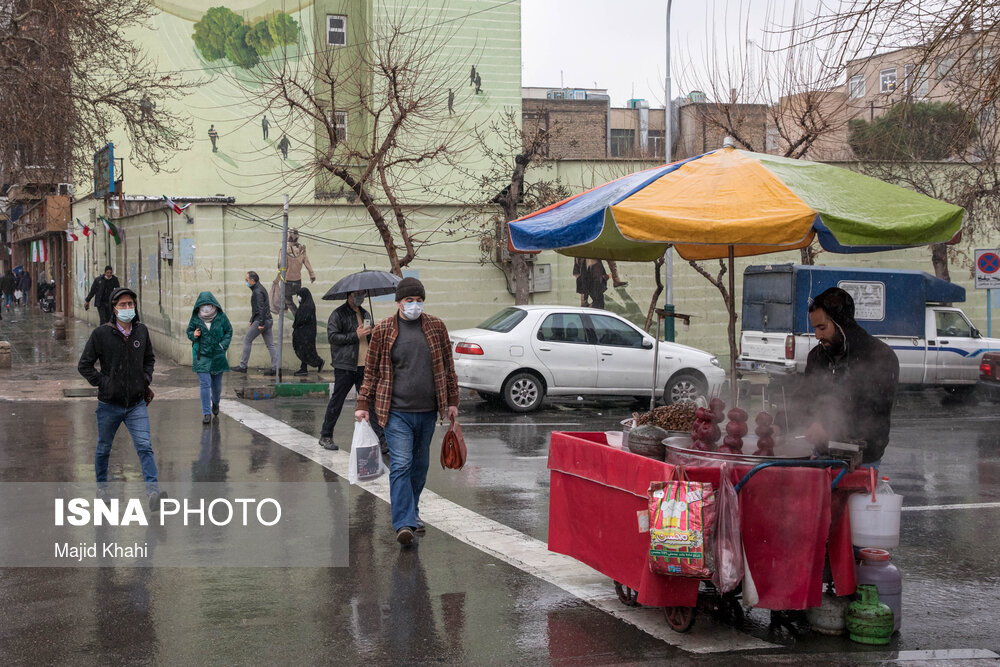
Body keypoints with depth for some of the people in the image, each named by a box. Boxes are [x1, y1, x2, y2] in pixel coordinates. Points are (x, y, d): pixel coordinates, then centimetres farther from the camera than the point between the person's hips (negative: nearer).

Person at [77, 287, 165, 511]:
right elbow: (84, 365, -2)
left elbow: (149, 359, 22)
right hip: (109, 404, -1)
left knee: (144, 447, -13)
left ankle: (153, 492, -21)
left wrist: (146, 379, 6)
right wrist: (103, 383, -10)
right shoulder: (101, 334, -8)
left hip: (137, 404, 1)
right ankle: (102, 487, 36)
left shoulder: (141, 331, 4)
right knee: (103, 448, 15)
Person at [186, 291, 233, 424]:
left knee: (217, 383, 12)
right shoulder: (195, 318, -3)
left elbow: (229, 331, 7)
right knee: (205, 384, -8)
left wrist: (223, 345, -6)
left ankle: (215, 402, 44)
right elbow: (189, 331, 10)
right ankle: (206, 413, -2)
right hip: (201, 356, -1)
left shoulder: (221, 317, -4)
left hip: (217, 355, 1)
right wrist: (194, 335, -13)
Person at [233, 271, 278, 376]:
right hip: (268, 320, 10)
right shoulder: (260, 289, 18)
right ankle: (275, 368, 1)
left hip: (261, 320, -10)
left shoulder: (258, 291, -14)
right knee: (270, 344, 5)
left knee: (247, 340, 0)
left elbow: (261, 308, -22)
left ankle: (243, 366, 4)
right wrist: (251, 321, 28)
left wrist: (261, 323, -24)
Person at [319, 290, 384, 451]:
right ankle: (325, 436, 18)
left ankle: (382, 440, 0)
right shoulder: (338, 314, -3)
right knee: (337, 402, 4)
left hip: (364, 366, 5)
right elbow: (332, 336, -13)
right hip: (345, 367, -5)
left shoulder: (365, 314, 19)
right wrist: (355, 336, -17)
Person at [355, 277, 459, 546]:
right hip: (396, 412, -3)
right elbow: (371, 370, 5)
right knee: (401, 465, -12)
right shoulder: (383, 330, 0)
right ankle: (404, 523, -15)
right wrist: (363, 404, 2)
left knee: (420, 465, 14)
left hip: (427, 412, 3)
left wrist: (452, 400, 11)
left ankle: (412, 511, 31)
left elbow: (447, 366, 13)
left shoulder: (436, 327, 7)